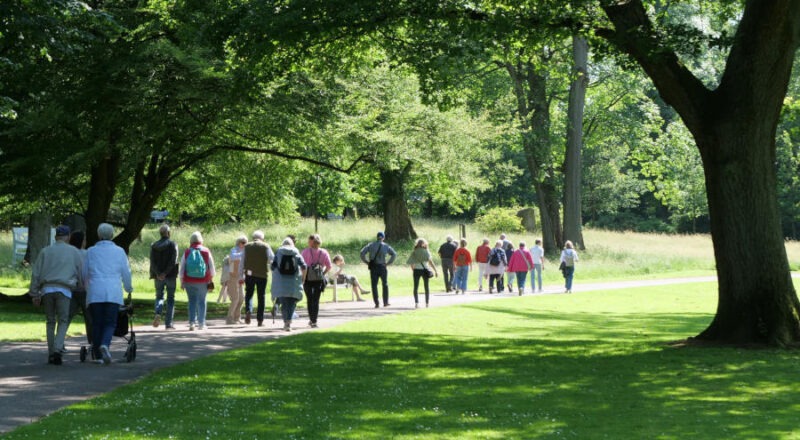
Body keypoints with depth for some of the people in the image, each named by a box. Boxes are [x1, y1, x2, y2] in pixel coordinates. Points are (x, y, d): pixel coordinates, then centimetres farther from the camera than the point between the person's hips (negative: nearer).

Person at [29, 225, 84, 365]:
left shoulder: (45, 251, 13)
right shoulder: (75, 252, 9)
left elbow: (36, 274, 9)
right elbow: (82, 274, 7)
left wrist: (35, 294, 11)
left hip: (47, 290, 2)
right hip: (64, 290, -2)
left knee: (51, 322, 13)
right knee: (63, 322, 4)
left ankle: (51, 354, 11)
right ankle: (58, 348, -18)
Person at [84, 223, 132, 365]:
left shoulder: (90, 251, 8)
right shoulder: (119, 251, 6)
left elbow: (84, 273, 14)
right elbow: (126, 272, 9)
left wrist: (86, 288, 33)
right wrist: (129, 288, 27)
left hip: (95, 293, 1)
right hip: (113, 292, -1)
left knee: (97, 323, 7)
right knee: (110, 323, 0)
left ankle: (99, 355, 5)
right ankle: (105, 345, -27)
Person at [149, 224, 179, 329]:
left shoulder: (154, 246, 3)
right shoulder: (173, 245, -6)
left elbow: (152, 262, -6)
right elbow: (173, 261, -15)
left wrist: (158, 273, -12)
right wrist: (165, 273, -14)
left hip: (158, 276, 2)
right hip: (170, 276, -2)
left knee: (159, 296, 16)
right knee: (170, 299, 7)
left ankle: (158, 313, -14)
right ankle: (168, 324, 4)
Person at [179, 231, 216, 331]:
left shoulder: (187, 252, -1)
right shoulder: (206, 251, -1)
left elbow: (181, 269, 0)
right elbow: (211, 268, 2)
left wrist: (182, 282, 7)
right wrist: (211, 280, 12)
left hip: (189, 281, 0)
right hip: (202, 281, 0)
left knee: (192, 301, 8)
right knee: (201, 301, 8)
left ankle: (192, 323, 1)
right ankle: (201, 324, 9)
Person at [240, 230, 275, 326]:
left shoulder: (247, 246, 3)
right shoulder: (266, 247, -2)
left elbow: (242, 262, 3)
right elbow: (272, 259, 1)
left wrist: (241, 276, 7)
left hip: (249, 274, 1)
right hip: (262, 274, -1)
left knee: (248, 294, 12)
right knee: (261, 297, 6)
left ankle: (248, 311, -16)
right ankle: (260, 320, 5)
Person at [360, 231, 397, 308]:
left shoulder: (371, 245, 2)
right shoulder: (385, 246, 0)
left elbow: (362, 253, -7)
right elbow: (394, 254, -6)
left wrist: (367, 262, 1)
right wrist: (388, 263, 0)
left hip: (373, 267, 1)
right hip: (382, 267, -1)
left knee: (374, 285, 6)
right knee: (385, 285, 14)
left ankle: (377, 303, 1)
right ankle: (385, 302, 15)